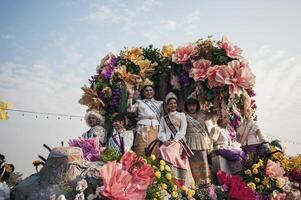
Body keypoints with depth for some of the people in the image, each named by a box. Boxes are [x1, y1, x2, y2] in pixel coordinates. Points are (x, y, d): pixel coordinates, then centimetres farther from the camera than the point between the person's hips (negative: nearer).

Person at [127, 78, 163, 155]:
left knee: (154, 152, -3)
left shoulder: (159, 103, 18)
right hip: (143, 130, -1)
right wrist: (130, 96, -7)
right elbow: (129, 109, -3)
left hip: (155, 130, 2)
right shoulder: (140, 102, 14)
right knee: (142, 152, -6)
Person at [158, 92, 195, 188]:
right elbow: (161, 132, 12)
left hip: (178, 141, -3)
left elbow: (183, 131, 2)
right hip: (167, 142, 3)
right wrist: (165, 140, -8)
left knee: (169, 152, -31)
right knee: (162, 150, -27)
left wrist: (174, 140, -11)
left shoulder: (181, 115, 14)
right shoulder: (164, 118, 21)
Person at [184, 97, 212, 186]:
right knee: (193, 163, -3)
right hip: (191, 143, -3)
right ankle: (196, 183, 6)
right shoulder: (184, 117, 0)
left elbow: (205, 129, 16)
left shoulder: (201, 115, 13)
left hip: (202, 142, 3)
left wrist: (209, 142, 12)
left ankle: (206, 182, 11)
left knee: (204, 161, 1)